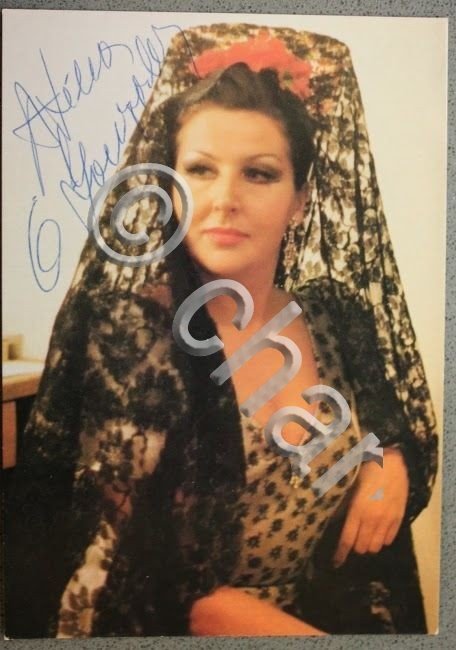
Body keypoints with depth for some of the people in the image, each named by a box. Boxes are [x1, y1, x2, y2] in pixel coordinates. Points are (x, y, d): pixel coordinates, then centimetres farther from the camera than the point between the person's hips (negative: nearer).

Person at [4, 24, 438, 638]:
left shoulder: (339, 317, -5)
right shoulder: (127, 334, -16)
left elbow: (410, 437, 13)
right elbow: (124, 576, -17)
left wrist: (391, 467, -9)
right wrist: (304, 633, -18)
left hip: (355, 613, 4)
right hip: (183, 629, -3)